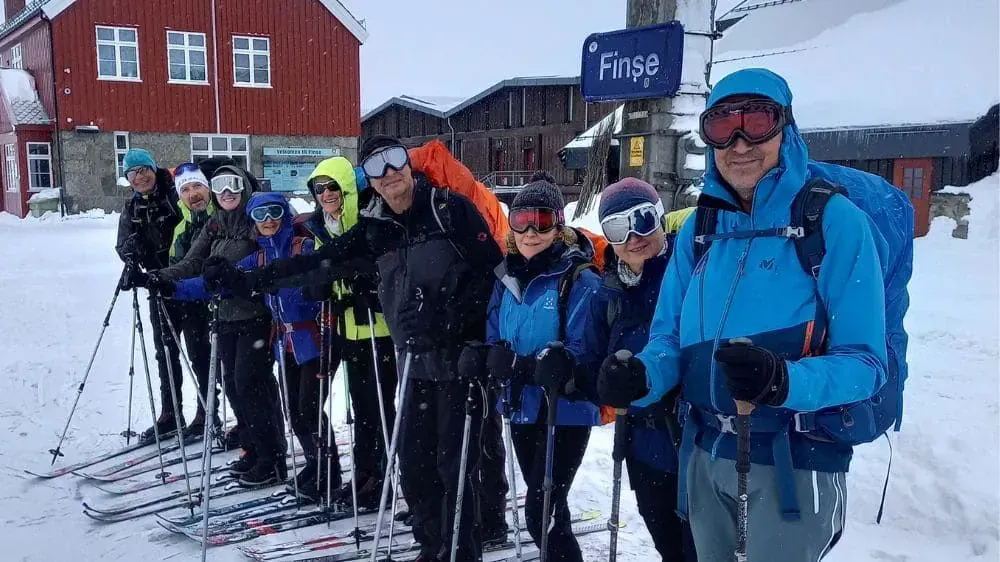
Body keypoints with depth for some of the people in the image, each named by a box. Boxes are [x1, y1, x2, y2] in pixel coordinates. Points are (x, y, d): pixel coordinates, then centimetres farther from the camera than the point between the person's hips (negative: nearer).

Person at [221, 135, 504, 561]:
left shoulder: (449, 207, -4)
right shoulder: (374, 227, 9)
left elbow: (492, 267, -10)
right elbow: (318, 261, 10)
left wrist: (452, 318, -18)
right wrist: (256, 278, 7)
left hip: (460, 354, -5)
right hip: (415, 358, 5)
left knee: (455, 462, -1)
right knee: (414, 462, 10)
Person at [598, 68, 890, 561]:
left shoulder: (836, 220, -14)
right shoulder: (698, 229, 2)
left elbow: (864, 362, -16)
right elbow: (669, 337, 3)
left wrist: (784, 381, -35)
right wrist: (640, 377, -19)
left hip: (796, 462, -5)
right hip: (705, 454, 6)